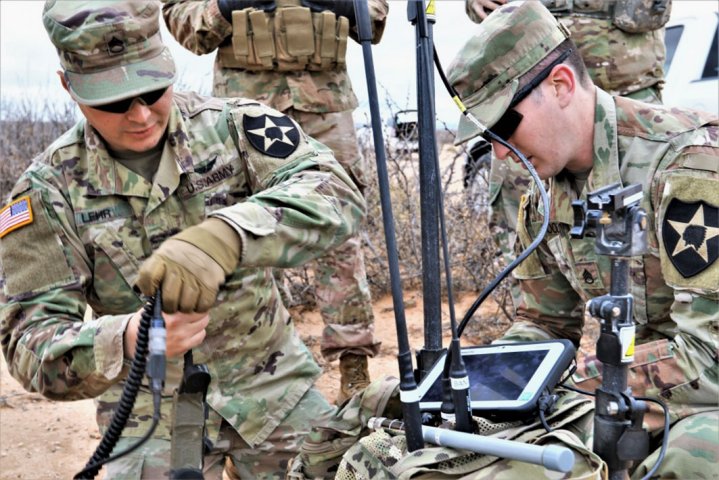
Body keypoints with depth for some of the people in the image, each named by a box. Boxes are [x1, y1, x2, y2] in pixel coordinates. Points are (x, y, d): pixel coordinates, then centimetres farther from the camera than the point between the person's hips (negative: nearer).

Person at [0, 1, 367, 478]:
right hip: (152, 405, 0)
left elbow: (337, 192, -24)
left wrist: (225, 237, -42)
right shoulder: (49, 191, -9)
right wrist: (124, 341, -35)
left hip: (271, 380, 1)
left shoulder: (232, 125, -9)